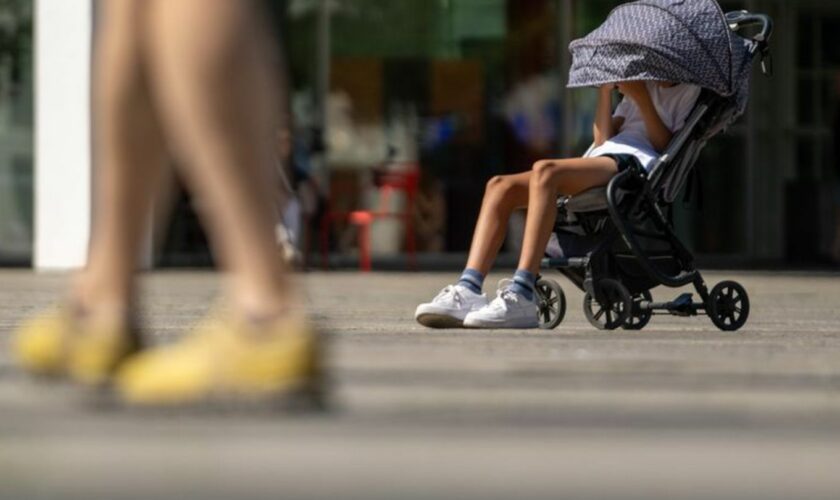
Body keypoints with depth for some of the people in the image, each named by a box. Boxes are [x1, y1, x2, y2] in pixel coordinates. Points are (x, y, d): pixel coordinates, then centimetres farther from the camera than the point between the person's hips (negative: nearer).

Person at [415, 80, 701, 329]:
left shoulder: (688, 89, 19)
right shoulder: (642, 87, 39)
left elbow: (665, 146, 2)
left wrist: (641, 97, -5)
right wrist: (605, 90, 19)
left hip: (635, 163, -8)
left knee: (544, 171, -35)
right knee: (501, 186, -14)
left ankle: (521, 297, -45)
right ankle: (468, 291, -29)